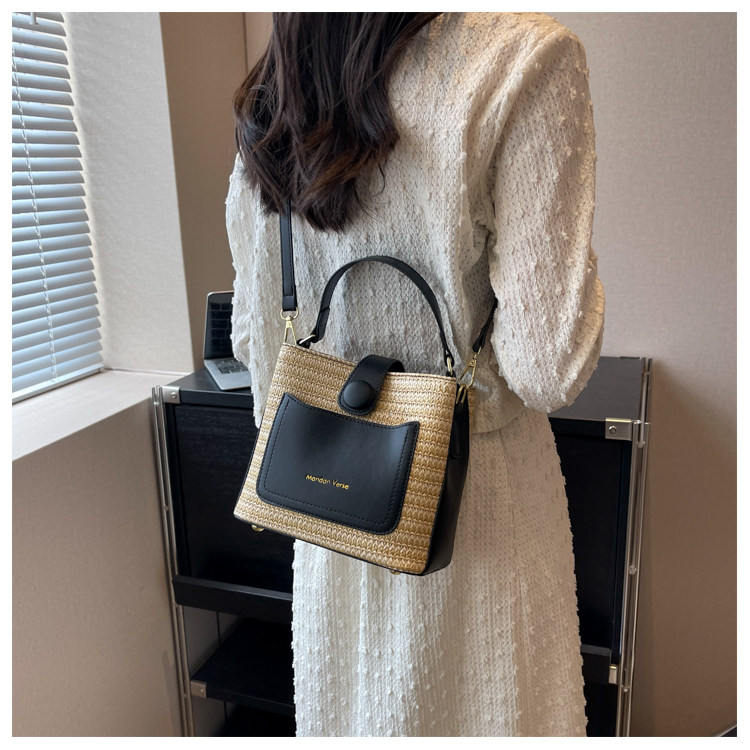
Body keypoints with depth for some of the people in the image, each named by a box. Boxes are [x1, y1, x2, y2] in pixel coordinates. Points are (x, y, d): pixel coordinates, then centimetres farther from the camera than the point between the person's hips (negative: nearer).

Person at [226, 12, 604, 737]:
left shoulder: (266, 108, 0)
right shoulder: (526, 55, -18)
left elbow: (252, 337, 5)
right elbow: (548, 367, -22)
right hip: (477, 480, -5)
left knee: (350, 703, 25)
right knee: (480, 701, 19)